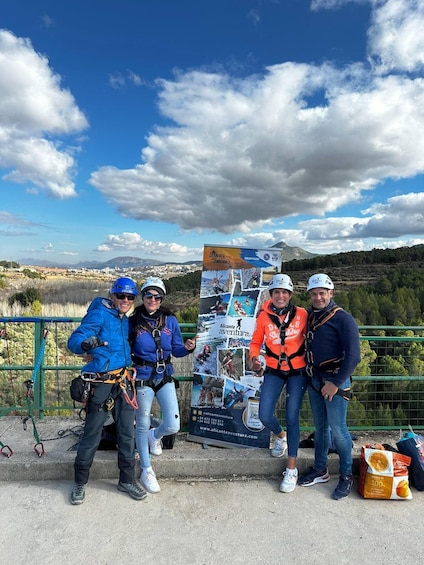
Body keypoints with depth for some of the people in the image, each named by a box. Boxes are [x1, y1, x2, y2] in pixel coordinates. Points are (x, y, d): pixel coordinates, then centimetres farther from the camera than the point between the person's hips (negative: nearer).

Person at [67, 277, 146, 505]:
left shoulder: (125, 320, 11)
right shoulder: (99, 314, -11)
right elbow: (73, 340, -22)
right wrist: (85, 344, -42)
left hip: (123, 381, 7)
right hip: (101, 383, -6)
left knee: (127, 432, 10)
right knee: (92, 435, 4)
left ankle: (127, 480, 26)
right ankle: (80, 482, 26)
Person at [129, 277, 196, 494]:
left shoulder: (170, 321, -2)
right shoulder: (133, 322, -8)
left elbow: (176, 350, 3)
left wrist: (187, 347, -17)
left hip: (165, 378, 2)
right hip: (142, 380, -2)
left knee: (172, 426, -1)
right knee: (142, 426, 10)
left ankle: (154, 436, 37)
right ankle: (146, 470, 33)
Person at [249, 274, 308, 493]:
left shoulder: (302, 314, -11)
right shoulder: (264, 316, -9)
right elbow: (256, 342, 2)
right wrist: (254, 358, -16)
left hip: (298, 371, -1)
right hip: (274, 371, 2)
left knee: (292, 417, 0)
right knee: (265, 416, -3)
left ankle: (291, 469, 18)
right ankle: (281, 436, 34)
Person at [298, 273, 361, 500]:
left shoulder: (343, 318, -13)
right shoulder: (309, 316, 7)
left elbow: (353, 355, -17)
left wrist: (336, 383, -19)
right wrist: (308, 374, 8)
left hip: (335, 380, -6)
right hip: (314, 379, 6)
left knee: (337, 429, 2)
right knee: (320, 426, 17)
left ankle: (346, 476, 21)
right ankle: (320, 470, 32)